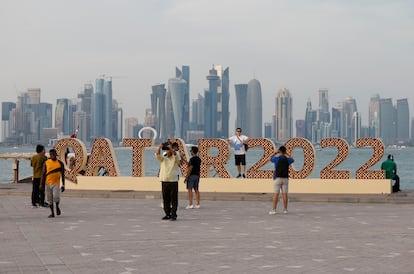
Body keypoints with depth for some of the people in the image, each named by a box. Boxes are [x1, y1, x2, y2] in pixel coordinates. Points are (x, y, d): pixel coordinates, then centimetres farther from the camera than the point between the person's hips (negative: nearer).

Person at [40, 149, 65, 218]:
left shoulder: (60, 163, 1)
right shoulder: (46, 163, 3)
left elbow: (62, 175, 5)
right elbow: (43, 174, 4)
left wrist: (63, 185, 2)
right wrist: (41, 184, -1)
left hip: (56, 183, -2)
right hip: (48, 183, 2)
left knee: (56, 197, -19)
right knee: (49, 199, 5)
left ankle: (57, 206, 10)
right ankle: (52, 213, 17)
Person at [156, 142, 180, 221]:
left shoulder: (175, 158, 4)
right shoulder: (163, 158, 12)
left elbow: (175, 155, -18)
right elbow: (158, 155, -6)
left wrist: (171, 149, -34)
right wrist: (159, 148, -25)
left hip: (173, 181, -3)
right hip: (164, 181, 3)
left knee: (174, 199, -4)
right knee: (165, 199, 6)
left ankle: (173, 215, -2)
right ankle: (167, 214, 14)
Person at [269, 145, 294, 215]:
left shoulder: (277, 158, -6)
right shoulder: (287, 159, 1)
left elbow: (271, 159, 17)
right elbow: (292, 160, 26)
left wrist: (276, 153, 28)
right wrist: (286, 154, 32)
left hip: (277, 178, -2)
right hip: (285, 178, 2)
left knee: (276, 194, -3)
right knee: (284, 194, 4)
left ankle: (274, 209, -5)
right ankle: (285, 209, 6)